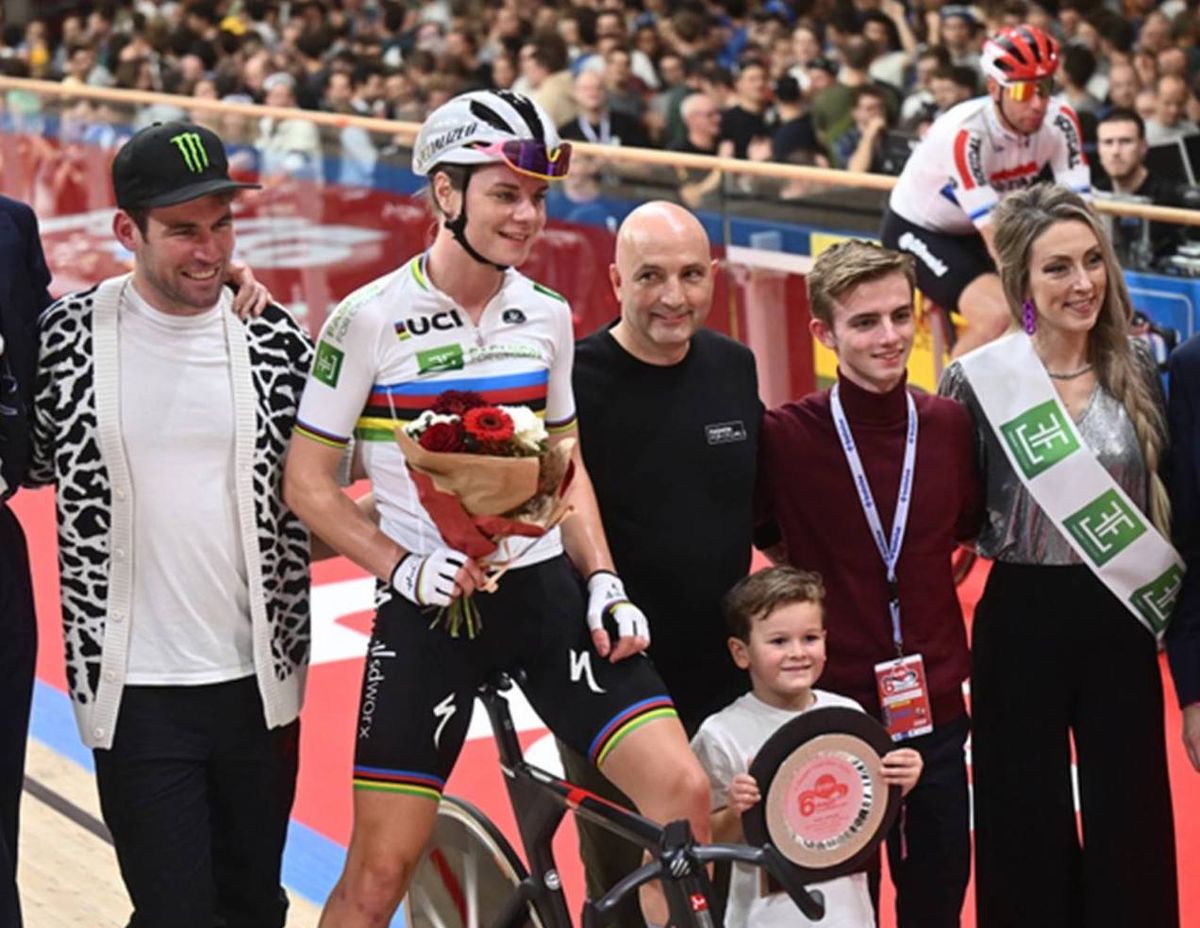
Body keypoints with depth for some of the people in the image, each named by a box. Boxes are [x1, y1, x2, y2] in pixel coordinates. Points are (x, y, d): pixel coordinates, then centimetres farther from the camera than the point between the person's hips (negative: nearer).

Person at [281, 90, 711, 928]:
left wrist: (605, 582, 3)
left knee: (682, 789, -10)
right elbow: (309, 483, -5)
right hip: (431, 607, -4)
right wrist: (402, 567, -18)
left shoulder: (546, 316, 6)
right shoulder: (370, 319, -9)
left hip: (545, 590, 4)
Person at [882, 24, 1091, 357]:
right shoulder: (965, 134, -34)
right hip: (918, 230, -6)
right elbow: (996, 235, -36)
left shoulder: (1059, 121, -18)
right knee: (998, 316, -27)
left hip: (974, 232, 6)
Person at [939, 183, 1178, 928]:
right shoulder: (978, 380, -8)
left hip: (1122, 621, 3)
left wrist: (1173, 605, 7)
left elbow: (1164, 505, 10)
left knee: (1129, 818, 9)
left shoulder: (1139, 374, 1)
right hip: (1022, 621, -2)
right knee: (1026, 819, 8)